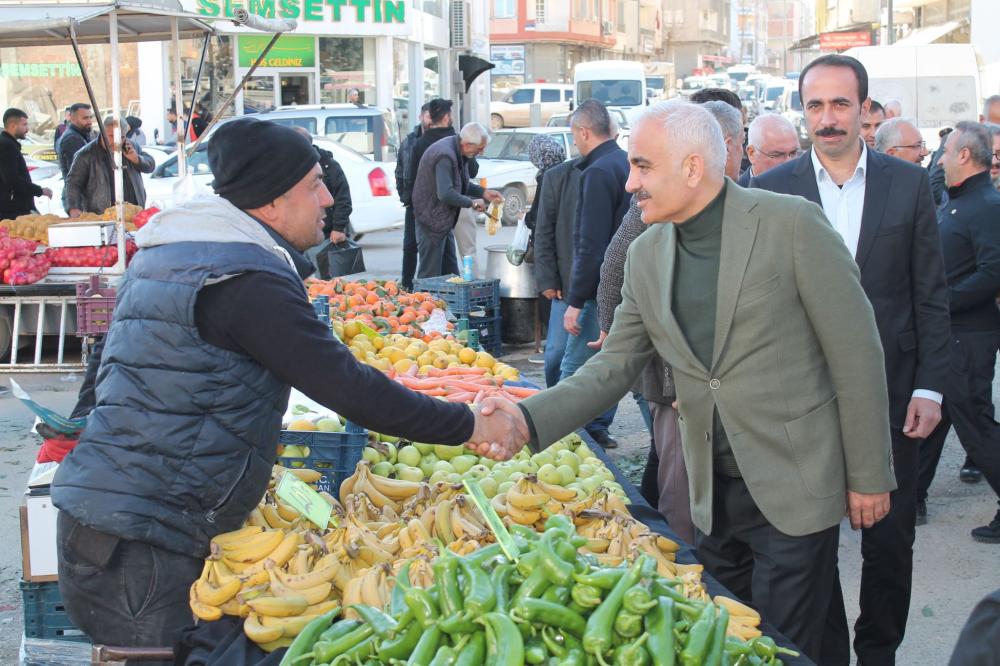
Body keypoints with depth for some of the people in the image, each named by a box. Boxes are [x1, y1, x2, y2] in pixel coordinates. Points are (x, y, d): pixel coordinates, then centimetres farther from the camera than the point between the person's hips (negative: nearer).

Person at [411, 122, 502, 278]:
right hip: (432, 219, -10)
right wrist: (472, 203, -20)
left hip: (444, 220, 10)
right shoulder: (445, 155, -26)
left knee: (450, 272, 13)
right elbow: (445, 194, -32)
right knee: (430, 274, -5)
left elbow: (462, 184, 20)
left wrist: (484, 193, 6)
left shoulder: (457, 151, 6)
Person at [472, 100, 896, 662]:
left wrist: (870, 475, -7)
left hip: (793, 484, -5)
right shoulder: (646, 257, 5)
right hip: (713, 492, 5)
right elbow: (615, 367, 6)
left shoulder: (792, 223, -12)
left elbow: (856, 352, -9)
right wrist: (529, 419, -10)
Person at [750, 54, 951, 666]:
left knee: (890, 540, 10)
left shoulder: (909, 183, 0)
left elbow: (931, 295, 2)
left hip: (890, 392, 1)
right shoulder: (772, 190, -1)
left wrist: (930, 388, -3)